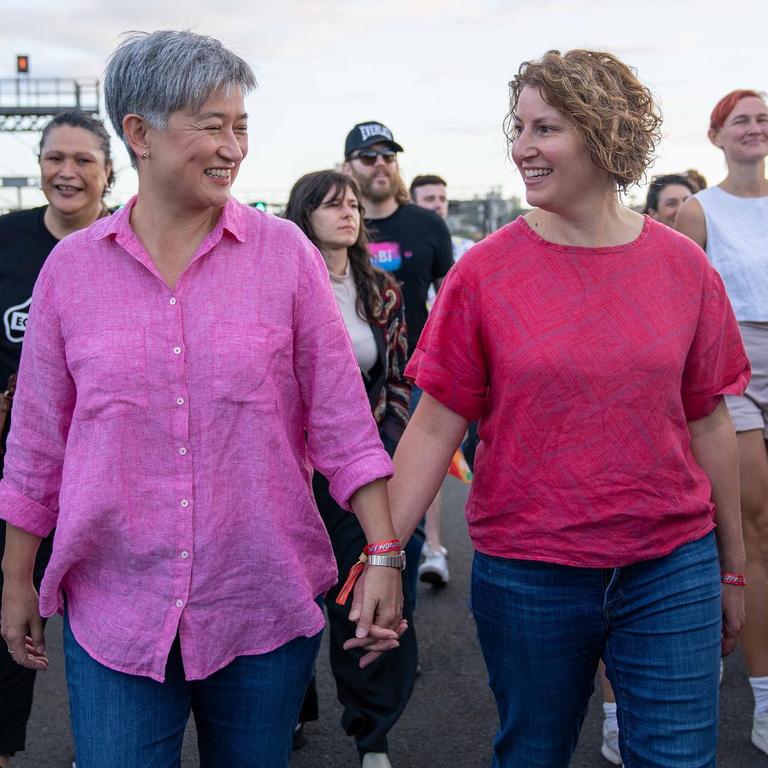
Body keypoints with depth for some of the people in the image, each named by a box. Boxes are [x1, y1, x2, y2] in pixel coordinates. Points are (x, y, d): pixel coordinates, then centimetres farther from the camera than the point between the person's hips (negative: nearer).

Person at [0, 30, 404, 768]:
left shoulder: (284, 252, -3)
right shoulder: (72, 266, 0)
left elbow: (342, 421, -2)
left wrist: (384, 555, -6)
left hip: (265, 607, 0)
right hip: (115, 613, 0)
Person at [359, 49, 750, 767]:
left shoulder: (684, 267, -1)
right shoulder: (484, 271, -6)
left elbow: (707, 423, 5)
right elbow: (435, 425, -5)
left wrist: (732, 569, 11)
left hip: (670, 569, 1)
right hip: (526, 573, 0)